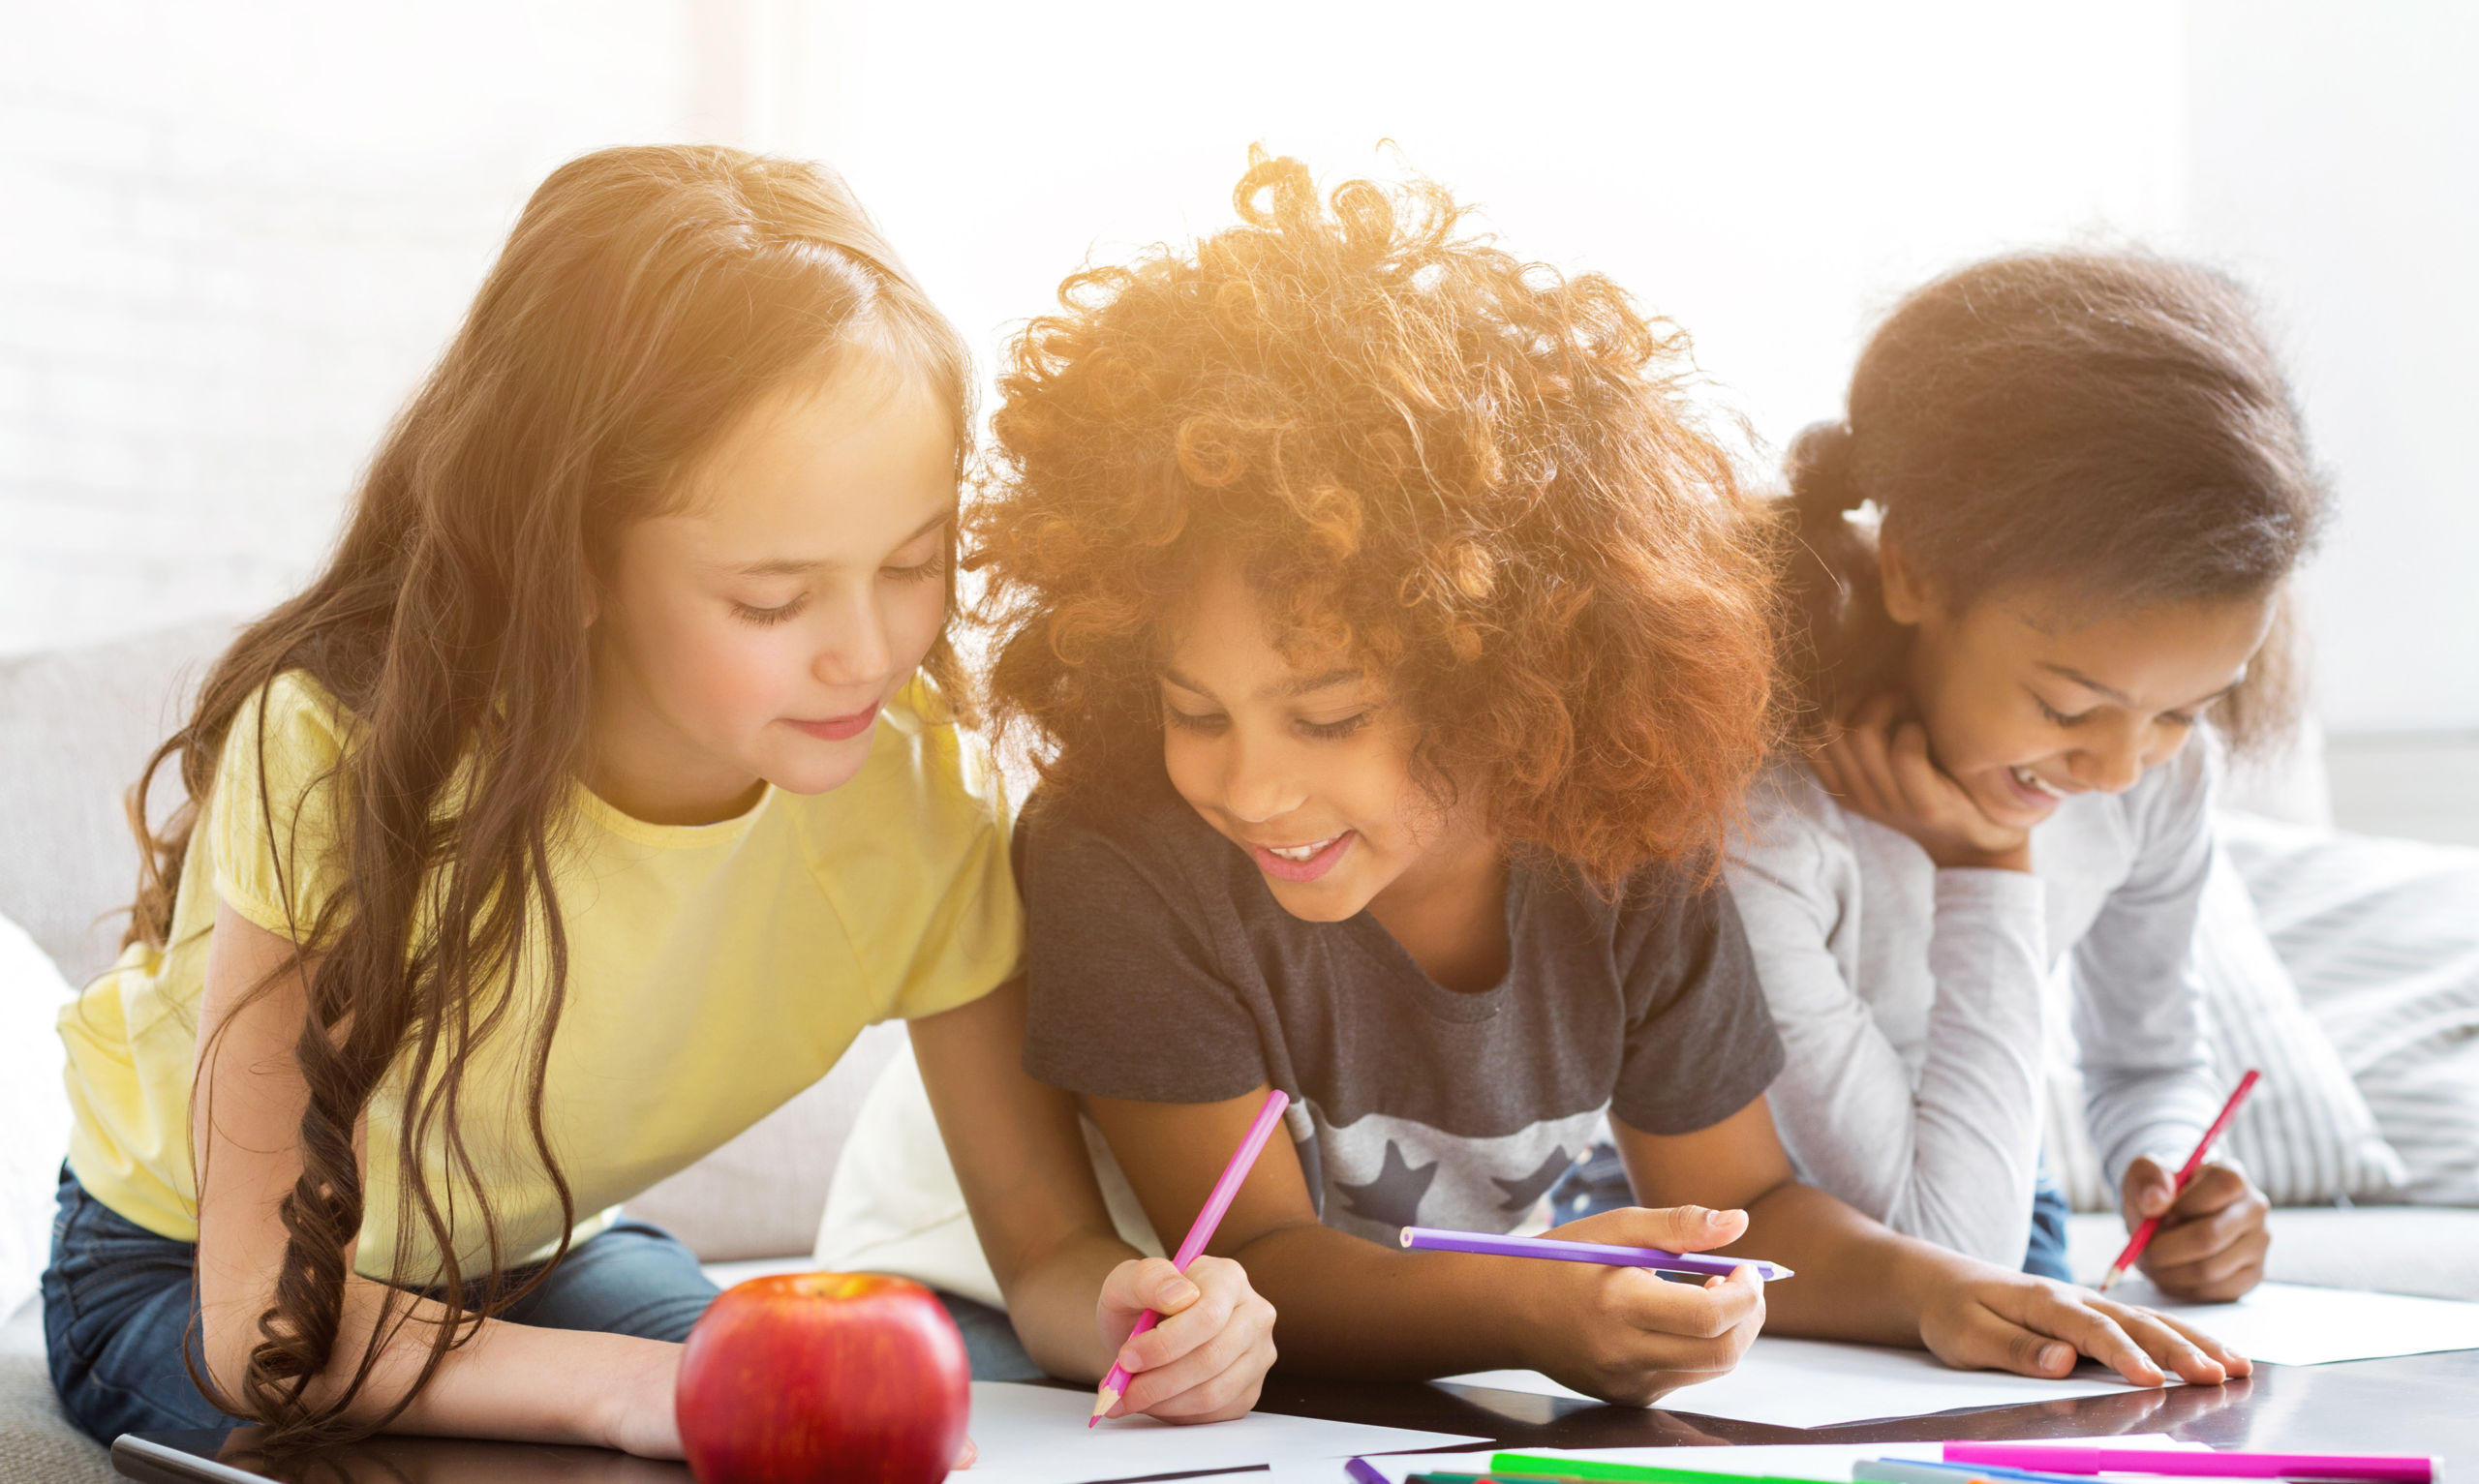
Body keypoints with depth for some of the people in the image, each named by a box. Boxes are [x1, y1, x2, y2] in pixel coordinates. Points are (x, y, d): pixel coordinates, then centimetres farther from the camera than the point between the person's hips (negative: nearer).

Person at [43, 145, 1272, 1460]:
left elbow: (1051, 1242, -16)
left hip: (545, 1249, 3)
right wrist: (633, 1384, -48)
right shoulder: (343, 749, -36)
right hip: (190, 1262, -2)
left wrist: (1130, 1304, -40)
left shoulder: (923, 794, -25)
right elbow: (266, 1316, -32)